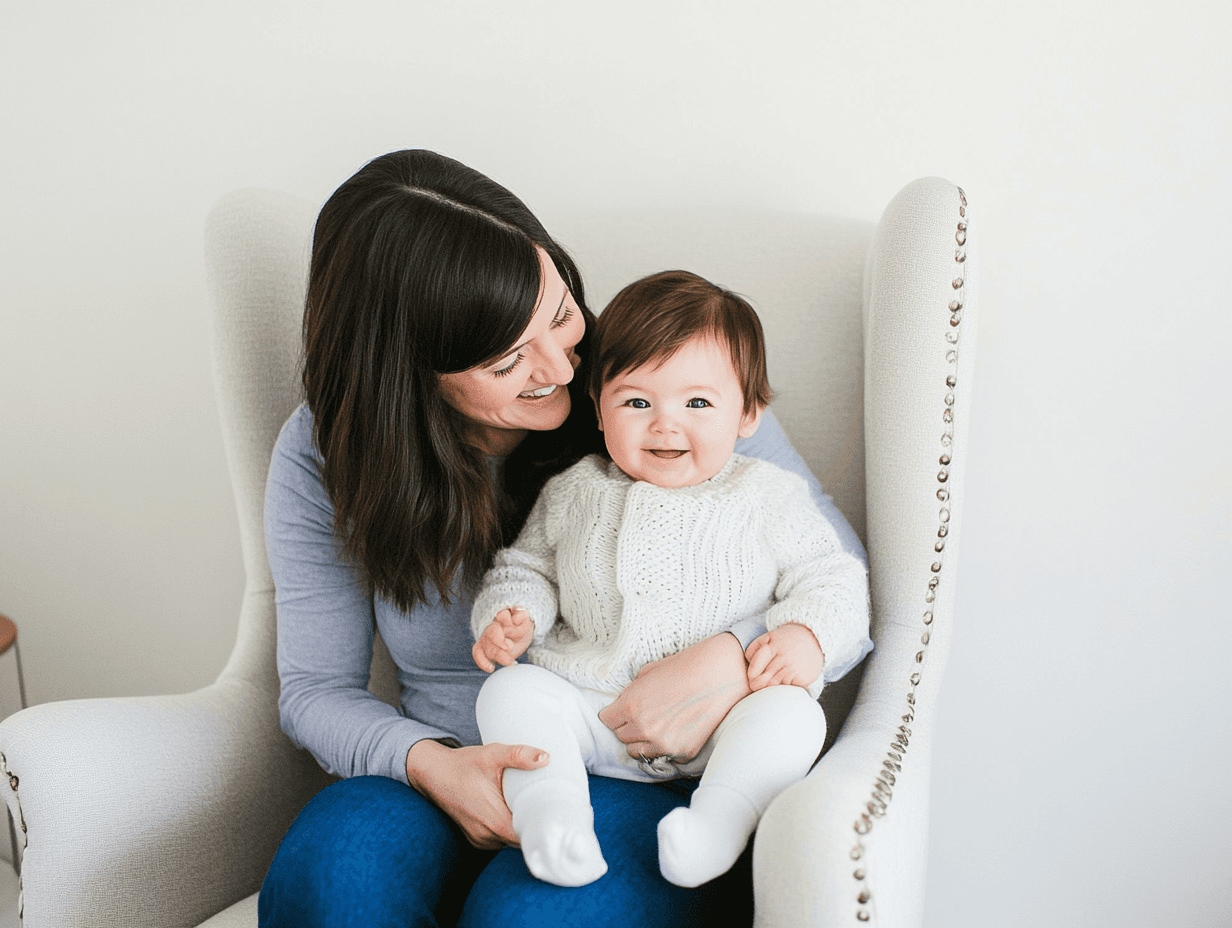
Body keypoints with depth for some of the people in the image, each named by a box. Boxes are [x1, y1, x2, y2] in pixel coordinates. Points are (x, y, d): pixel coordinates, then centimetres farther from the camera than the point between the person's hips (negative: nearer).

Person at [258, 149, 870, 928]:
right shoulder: (322, 461, -3)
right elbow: (317, 688, 4)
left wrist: (734, 661, -27)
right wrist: (432, 765, -18)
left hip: (646, 780, -2)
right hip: (453, 786, 2)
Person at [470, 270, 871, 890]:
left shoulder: (768, 497, 3)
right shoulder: (575, 493, 9)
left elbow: (830, 578, 3)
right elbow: (527, 567, 19)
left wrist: (805, 635, -17)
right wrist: (510, 616, -2)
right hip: (592, 708, 2)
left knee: (791, 714, -28)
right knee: (509, 690, -19)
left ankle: (717, 822, -39)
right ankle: (549, 811, -33)